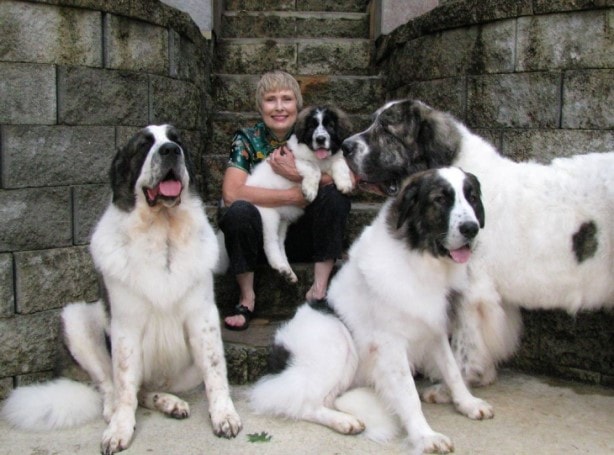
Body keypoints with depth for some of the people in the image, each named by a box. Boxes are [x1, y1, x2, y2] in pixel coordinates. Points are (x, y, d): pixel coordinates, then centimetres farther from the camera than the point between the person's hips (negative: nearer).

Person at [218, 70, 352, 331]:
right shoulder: (247, 140, -6)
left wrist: (296, 173, -26)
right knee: (239, 210, -31)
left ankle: (319, 289, -19)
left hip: (301, 237, 2)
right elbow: (231, 194, -24)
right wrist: (295, 195, -23)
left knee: (336, 195, -20)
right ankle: (247, 297, -14)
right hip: (259, 237, -2)